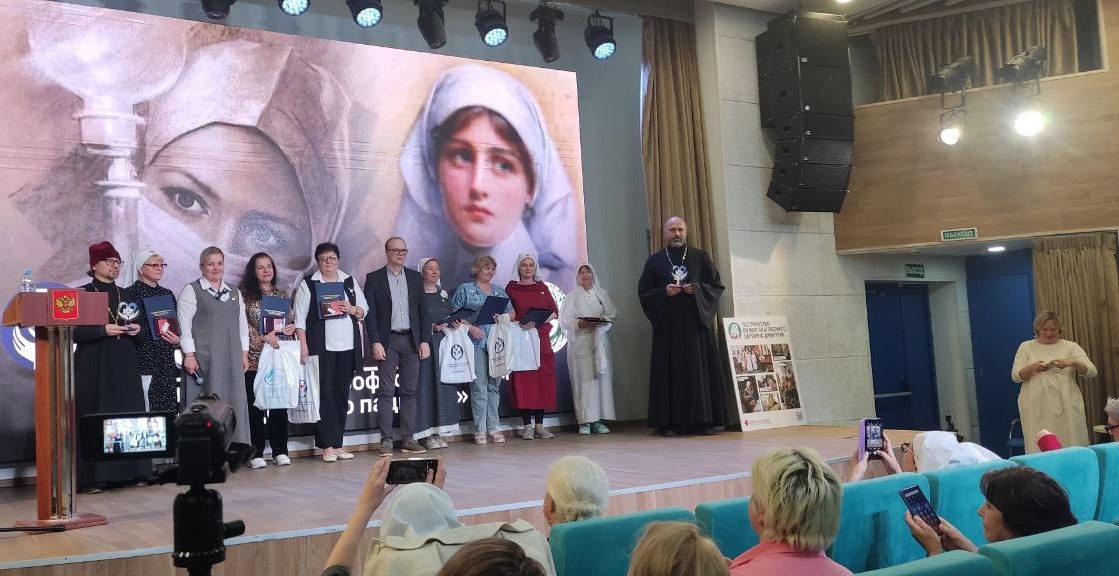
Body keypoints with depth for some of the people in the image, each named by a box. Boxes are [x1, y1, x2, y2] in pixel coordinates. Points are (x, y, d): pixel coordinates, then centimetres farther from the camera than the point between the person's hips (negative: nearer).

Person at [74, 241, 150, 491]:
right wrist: (103, 330, -18)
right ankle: (92, 477, -5)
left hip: (125, 365, 5)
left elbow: (140, 325, 19)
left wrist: (136, 329, -2)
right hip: (94, 366, -5)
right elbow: (75, 331, -8)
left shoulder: (127, 295, 16)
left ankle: (130, 471, 5)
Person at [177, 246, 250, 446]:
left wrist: (244, 353, 12)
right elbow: (184, 324, -5)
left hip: (232, 358, 5)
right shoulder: (191, 291, 2)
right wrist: (189, 355, -12)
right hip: (204, 358, -5)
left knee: (235, 402, 2)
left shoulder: (234, 292, 18)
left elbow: (242, 324, 19)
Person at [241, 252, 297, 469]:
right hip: (255, 357, -3)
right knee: (255, 404, -1)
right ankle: (256, 453, 5)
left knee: (280, 403, 3)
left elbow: (292, 321, 18)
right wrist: (262, 338, -16)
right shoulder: (245, 295, 3)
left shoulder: (283, 295, 15)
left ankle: (280, 451, 10)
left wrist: (292, 328, -3)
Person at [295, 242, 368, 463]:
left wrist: (351, 309, -6)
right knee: (324, 395, -6)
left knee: (342, 395, 5)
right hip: (321, 347, -4)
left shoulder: (349, 281, 14)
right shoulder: (308, 283, 3)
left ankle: (337, 444, 11)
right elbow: (299, 316, -2)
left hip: (347, 347, 4)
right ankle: (327, 446, -2)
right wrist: (303, 345, -10)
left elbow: (364, 310, 16)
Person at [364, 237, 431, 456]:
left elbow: (422, 311, 11)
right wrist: (375, 343, -11)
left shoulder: (415, 277, 12)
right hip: (387, 341, -3)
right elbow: (370, 313, -2)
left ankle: (408, 439, 10)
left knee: (409, 391, 5)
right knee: (386, 392, -4)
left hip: (411, 340, 3)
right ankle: (386, 440, -1)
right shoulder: (374, 278, 3)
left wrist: (425, 340, 3)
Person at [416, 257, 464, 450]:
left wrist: (454, 324, -2)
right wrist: (432, 327, -18)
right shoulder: (417, 293, -3)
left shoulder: (443, 293, 15)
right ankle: (428, 434, -3)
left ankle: (439, 432, 9)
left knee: (443, 384, 4)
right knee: (426, 385, -6)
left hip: (443, 343, 6)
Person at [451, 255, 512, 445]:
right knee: (479, 385, -7)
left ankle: (493, 427, 9)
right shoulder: (465, 289, 6)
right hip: (475, 343, -4)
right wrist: (471, 328, -12)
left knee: (494, 385, 4)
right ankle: (480, 429, -2)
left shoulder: (500, 292, 18)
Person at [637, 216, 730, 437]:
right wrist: (664, 291, -11)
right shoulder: (655, 260, 10)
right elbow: (643, 292, 6)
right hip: (667, 325, 0)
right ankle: (669, 422, -3)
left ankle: (703, 420, 1)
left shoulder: (700, 257, 10)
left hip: (696, 322, 1)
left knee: (700, 369, -2)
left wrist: (697, 289, -9)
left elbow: (717, 285, 8)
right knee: (670, 372, -4)